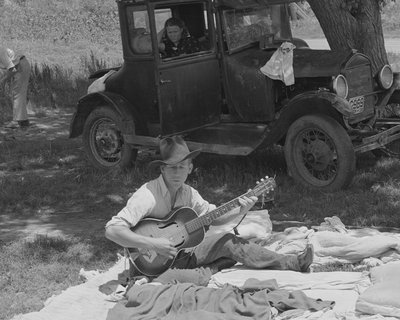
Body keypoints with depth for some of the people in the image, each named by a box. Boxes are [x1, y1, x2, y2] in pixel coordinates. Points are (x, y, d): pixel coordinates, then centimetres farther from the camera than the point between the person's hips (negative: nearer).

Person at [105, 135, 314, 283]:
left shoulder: (187, 193, 2)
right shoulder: (148, 195, -20)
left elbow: (213, 216, 11)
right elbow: (112, 230, -28)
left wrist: (239, 211, -8)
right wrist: (152, 244, -34)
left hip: (179, 254, 9)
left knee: (228, 242, -15)